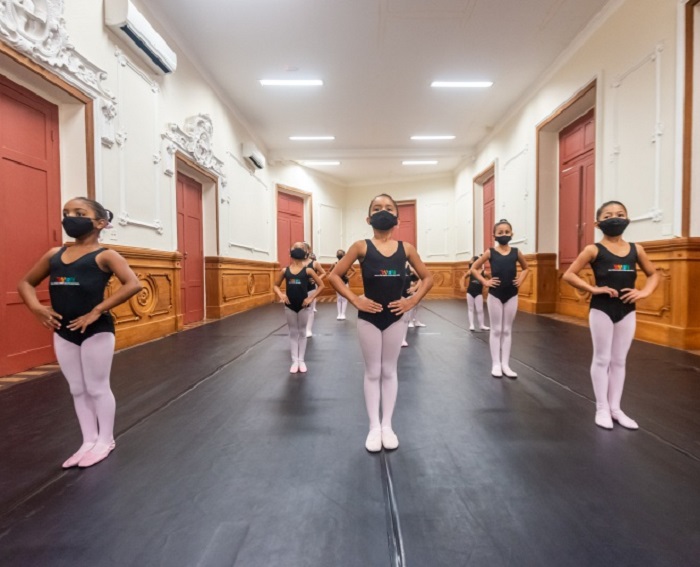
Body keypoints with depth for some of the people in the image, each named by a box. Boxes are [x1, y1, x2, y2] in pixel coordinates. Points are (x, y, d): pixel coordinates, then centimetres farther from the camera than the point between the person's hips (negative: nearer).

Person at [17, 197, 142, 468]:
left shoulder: (104, 255, -9)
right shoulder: (54, 254, 9)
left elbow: (133, 284, -23)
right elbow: (25, 282, 19)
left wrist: (97, 311, -24)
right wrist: (36, 307, -1)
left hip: (97, 331, -6)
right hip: (63, 332, 6)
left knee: (97, 388, 7)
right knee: (77, 390, 15)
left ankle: (105, 440, 25)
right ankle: (89, 441, 30)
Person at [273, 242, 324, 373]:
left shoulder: (308, 270, -6)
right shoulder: (284, 270, 0)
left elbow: (321, 285, -2)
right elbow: (275, 286, 10)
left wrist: (311, 298, -9)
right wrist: (280, 294, -9)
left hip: (303, 306, -2)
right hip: (290, 306, 2)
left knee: (302, 333, 11)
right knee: (293, 333, 10)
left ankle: (301, 360, 21)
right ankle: (294, 361, 19)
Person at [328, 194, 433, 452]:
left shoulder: (406, 248, 0)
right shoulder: (361, 247, -6)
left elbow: (428, 278, 9)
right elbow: (334, 276, -5)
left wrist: (412, 301, -3)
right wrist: (355, 300, -12)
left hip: (395, 318, 2)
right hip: (368, 318, -1)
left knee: (389, 372, 13)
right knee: (372, 372, 10)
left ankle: (387, 426, 27)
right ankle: (374, 427, 24)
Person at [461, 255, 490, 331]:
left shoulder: (483, 271, -9)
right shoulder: (470, 271, -2)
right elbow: (464, 278, 12)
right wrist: (463, 286, 3)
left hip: (478, 293, -2)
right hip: (470, 292, 2)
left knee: (480, 310, 3)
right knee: (470, 309, 8)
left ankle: (481, 325, 17)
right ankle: (471, 325, 14)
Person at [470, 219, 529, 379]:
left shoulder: (516, 252, 1)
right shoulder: (490, 252, -5)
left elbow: (525, 268, 18)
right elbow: (474, 268, 0)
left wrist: (521, 280, 2)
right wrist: (485, 282, -8)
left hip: (512, 295, 2)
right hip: (495, 295, -2)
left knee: (507, 330, 9)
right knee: (496, 330, 5)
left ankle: (505, 364, 16)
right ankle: (496, 364, 12)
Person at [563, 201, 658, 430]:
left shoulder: (636, 249, 5)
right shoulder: (594, 249, -7)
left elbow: (653, 274, 16)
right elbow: (569, 275, -11)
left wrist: (644, 292, -2)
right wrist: (594, 289, -19)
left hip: (627, 311, 4)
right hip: (601, 310, -4)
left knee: (619, 361, 12)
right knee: (602, 359, 5)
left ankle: (615, 408, 24)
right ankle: (602, 408, 15)